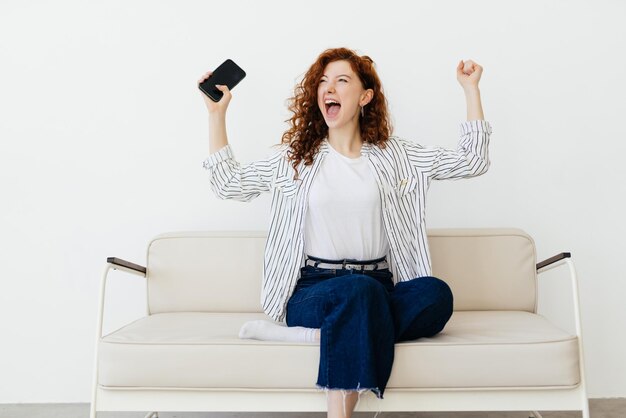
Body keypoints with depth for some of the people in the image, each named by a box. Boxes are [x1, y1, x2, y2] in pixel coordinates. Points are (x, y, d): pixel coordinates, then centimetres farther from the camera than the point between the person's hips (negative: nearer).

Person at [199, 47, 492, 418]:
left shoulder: (396, 155, 12)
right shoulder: (295, 157, 12)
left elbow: (472, 160, 10)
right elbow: (228, 183, 14)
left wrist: (471, 88, 9)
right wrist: (217, 113, 11)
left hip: (377, 288, 2)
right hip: (313, 288, -2)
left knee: (436, 294, -30)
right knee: (360, 290, -36)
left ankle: (313, 334, -27)